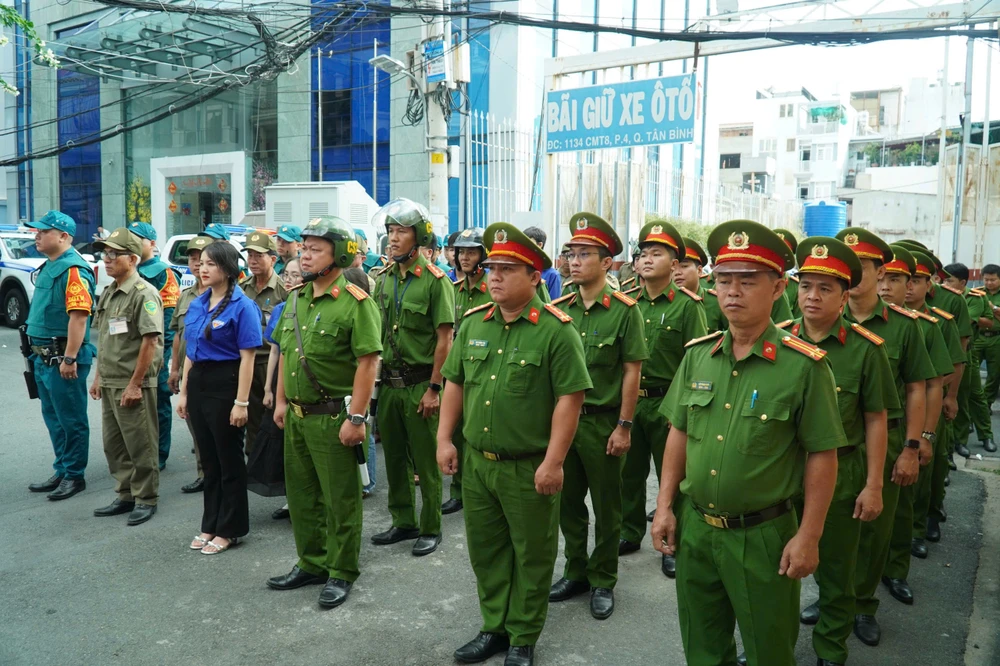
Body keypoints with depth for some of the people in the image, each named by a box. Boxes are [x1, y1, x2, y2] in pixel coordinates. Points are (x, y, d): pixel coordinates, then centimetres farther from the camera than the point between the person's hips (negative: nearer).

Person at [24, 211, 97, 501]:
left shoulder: (73, 268, -17)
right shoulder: (49, 267, 15)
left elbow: (78, 316, -23)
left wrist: (69, 358, -25)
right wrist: (39, 353, 20)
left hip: (62, 357, -10)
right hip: (44, 357, 10)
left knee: (70, 419, 1)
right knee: (53, 418, 17)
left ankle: (74, 475, 12)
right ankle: (62, 471, 28)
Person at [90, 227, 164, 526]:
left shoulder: (144, 293, -14)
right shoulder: (108, 293, 14)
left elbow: (151, 340, -19)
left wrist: (135, 384, -19)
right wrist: (98, 377, 16)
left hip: (133, 385, -9)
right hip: (109, 383, 9)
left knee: (141, 445, 0)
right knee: (114, 445, 16)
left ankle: (146, 499, 12)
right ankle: (125, 496, 28)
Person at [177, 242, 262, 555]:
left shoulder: (242, 306, -11)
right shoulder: (197, 305, 10)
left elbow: (247, 357, -14)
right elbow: (190, 352, 15)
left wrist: (241, 402, -18)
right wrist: (183, 392, 12)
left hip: (225, 384, -7)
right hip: (198, 382, 7)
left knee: (230, 460, 4)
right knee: (208, 459, 15)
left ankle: (230, 529, 17)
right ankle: (210, 525, 28)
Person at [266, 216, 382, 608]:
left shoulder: (355, 303, -14)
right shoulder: (296, 300, 11)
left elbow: (367, 362, -19)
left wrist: (356, 417, -22)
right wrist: (281, 400, 15)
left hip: (333, 416, -8)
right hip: (296, 415, 8)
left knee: (340, 499, 4)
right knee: (301, 492, 18)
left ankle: (341, 573, 19)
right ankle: (311, 563, 35)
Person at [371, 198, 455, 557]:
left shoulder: (435, 281, -11)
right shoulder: (384, 278, 8)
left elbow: (444, 338, -13)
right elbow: (376, 331, 13)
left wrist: (433, 388, -15)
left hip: (420, 384, -6)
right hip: (388, 382, 6)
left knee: (426, 460, 4)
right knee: (394, 456, 15)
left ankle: (430, 529, 18)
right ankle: (403, 522, 30)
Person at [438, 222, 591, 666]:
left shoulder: (556, 329, -13)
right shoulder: (472, 323, 5)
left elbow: (570, 398, -15)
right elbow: (454, 383, 13)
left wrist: (553, 461, -17)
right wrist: (444, 439, 8)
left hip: (529, 468, -5)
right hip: (476, 462, 6)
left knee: (531, 556, 10)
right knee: (486, 550, 18)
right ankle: (494, 627, 36)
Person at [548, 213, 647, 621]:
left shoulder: (624, 309, -10)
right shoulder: (559, 308, 3)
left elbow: (632, 371, -9)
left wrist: (624, 426, -11)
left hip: (603, 421, -4)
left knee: (606, 506, 10)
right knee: (568, 502, 15)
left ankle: (603, 581, 26)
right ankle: (575, 572, 32)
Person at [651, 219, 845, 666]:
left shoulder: (804, 365, -14)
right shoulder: (697, 356, 0)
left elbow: (821, 456, -10)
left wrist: (808, 536, -9)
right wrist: (665, 507, 6)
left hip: (763, 535, -4)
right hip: (694, 528, 4)